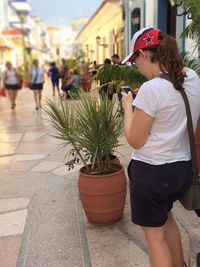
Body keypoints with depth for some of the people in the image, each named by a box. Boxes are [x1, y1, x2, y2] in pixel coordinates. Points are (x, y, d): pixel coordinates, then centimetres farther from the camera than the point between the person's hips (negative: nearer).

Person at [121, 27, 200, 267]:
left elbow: (135, 141, -15)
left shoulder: (151, 89, -23)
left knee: (155, 235, 12)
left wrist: (128, 106, -3)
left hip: (152, 172, -8)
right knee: (165, 216, 32)